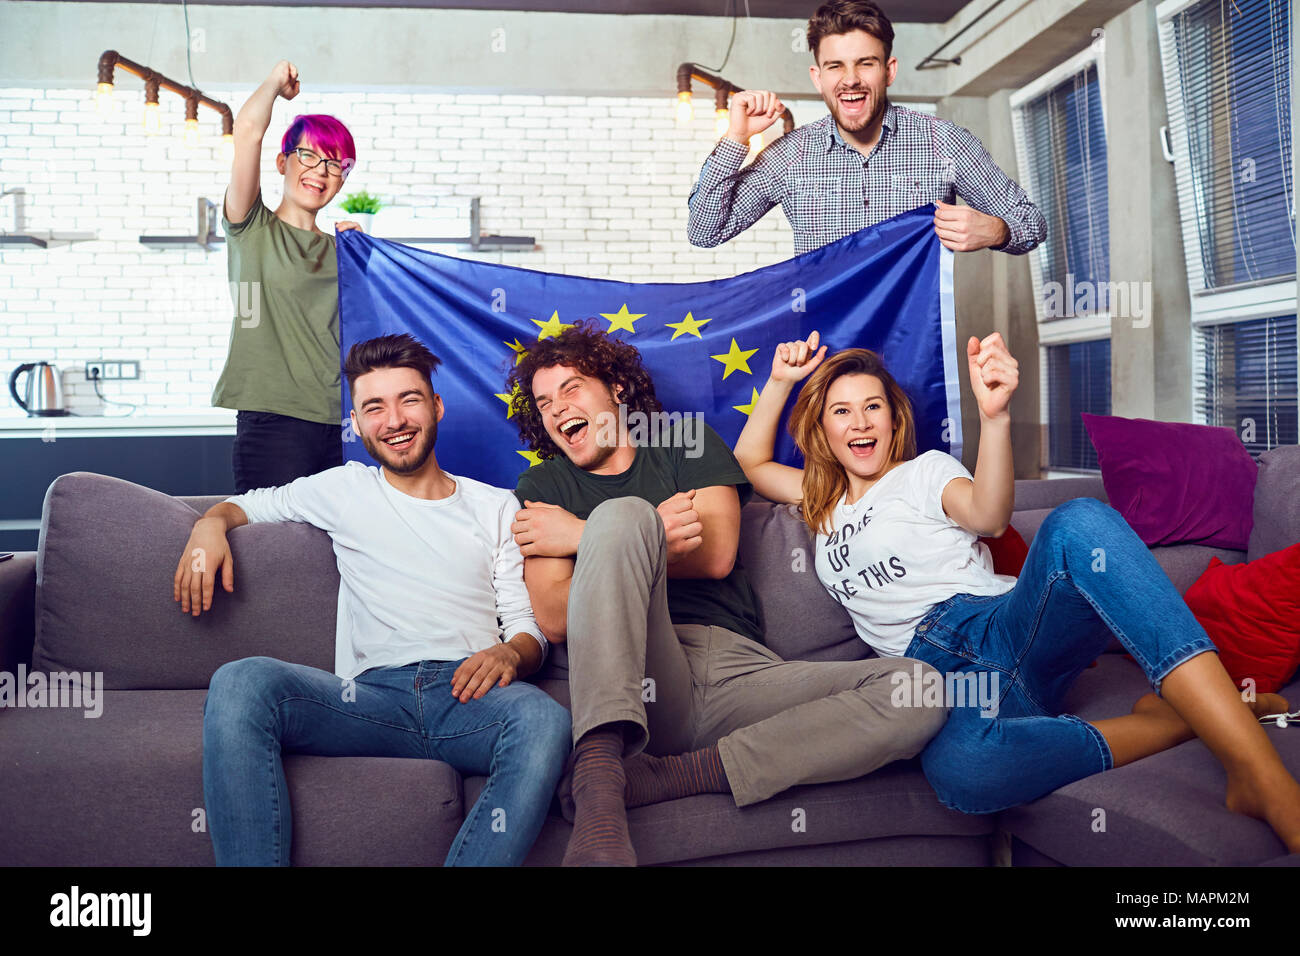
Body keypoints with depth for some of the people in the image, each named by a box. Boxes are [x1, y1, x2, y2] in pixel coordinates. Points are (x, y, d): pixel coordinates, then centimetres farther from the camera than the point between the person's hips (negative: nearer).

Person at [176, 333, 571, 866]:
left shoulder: (497, 508, 21)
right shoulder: (346, 490, 24)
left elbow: (528, 625, 15)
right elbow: (249, 503, 33)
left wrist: (510, 653, -10)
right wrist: (211, 523, 8)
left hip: (470, 693, -1)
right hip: (372, 694, 1)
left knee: (545, 720, -37)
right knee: (240, 680, -28)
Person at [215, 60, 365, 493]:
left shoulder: (340, 249, 20)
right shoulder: (253, 229, 7)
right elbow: (248, 127, -6)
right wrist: (276, 81, 12)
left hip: (343, 425, 4)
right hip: (273, 421, -4)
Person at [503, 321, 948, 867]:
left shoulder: (685, 442, 21)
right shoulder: (542, 488, 17)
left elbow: (715, 555, 3)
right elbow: (554, 621, 2)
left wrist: (581, 537, 2)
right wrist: (652, 536, -11)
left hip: (737, 670, 3)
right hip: (633, 678, -2)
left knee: (918, 693, -21)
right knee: (623, 514, -27)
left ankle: (650, 780, -30)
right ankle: (598, 773, -40)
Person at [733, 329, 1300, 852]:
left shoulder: (924, 471, 15)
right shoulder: (825, 501, 29)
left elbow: (989, 516, -7)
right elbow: (749, 460, 37)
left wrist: (994, 416, -26)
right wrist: (780, 380, 25)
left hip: (1001, 630, -1)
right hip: (936, 671, 1)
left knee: (1078, 523, -38)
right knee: (957, 769, -42)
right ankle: (1171, 723, -21)